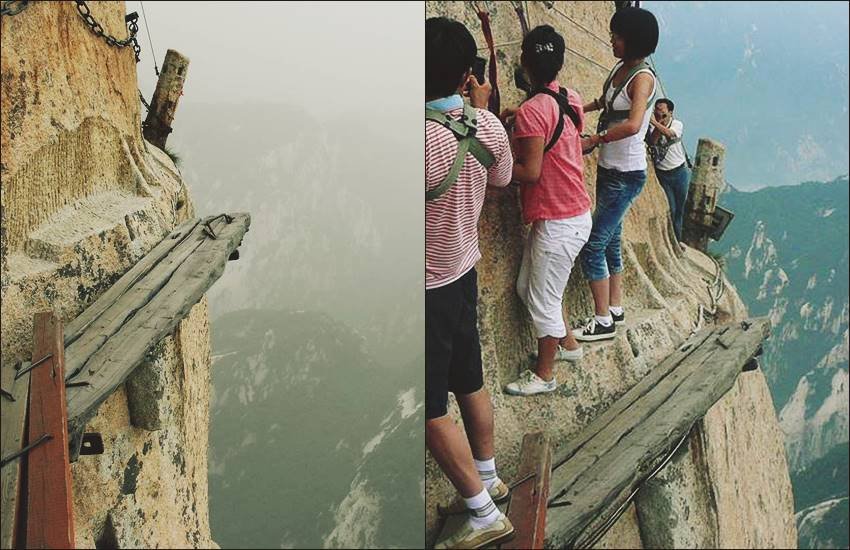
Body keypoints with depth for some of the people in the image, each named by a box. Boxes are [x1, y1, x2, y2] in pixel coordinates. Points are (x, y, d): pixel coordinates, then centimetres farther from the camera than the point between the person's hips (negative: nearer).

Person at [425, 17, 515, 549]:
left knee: (431, 411, 6)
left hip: (425, 290, -7)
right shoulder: (489, 125, -8)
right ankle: (488, 476, 42)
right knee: (471, 384, 23)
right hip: (464, 273, 7)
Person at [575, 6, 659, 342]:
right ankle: (615, 308, 32)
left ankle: (603, 321, 5)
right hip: (608, 168, 9)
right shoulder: (621, 68, 5)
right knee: (611, 240, 18)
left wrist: (593, 140, -28)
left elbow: (633, 125, -36)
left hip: (626, 175, -9)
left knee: (593, 245, -6)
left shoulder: (642, 78, -20)